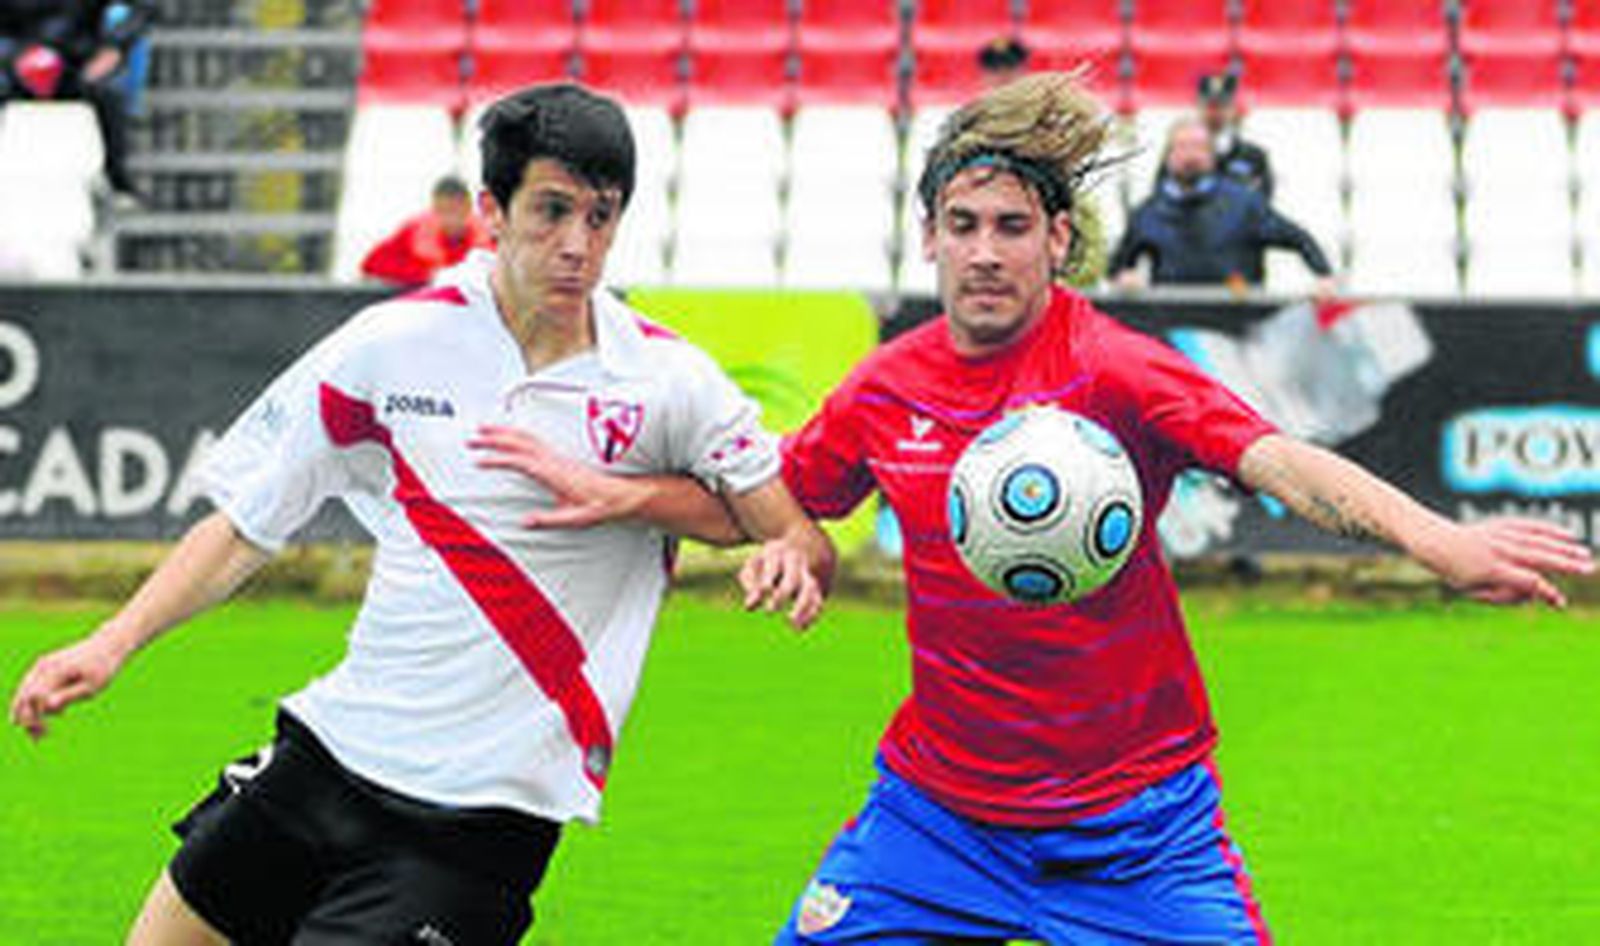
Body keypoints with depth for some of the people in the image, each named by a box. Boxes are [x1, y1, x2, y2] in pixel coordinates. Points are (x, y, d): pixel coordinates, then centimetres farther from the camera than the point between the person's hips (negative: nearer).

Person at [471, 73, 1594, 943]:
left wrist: (1441, 544, -47)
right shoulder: (890, 388, 2)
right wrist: (623, 494, 4)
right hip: (938, 800, 4)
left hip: (1135, 825, -4)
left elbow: (1281, 462, -30)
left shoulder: (1115, 369, -14)